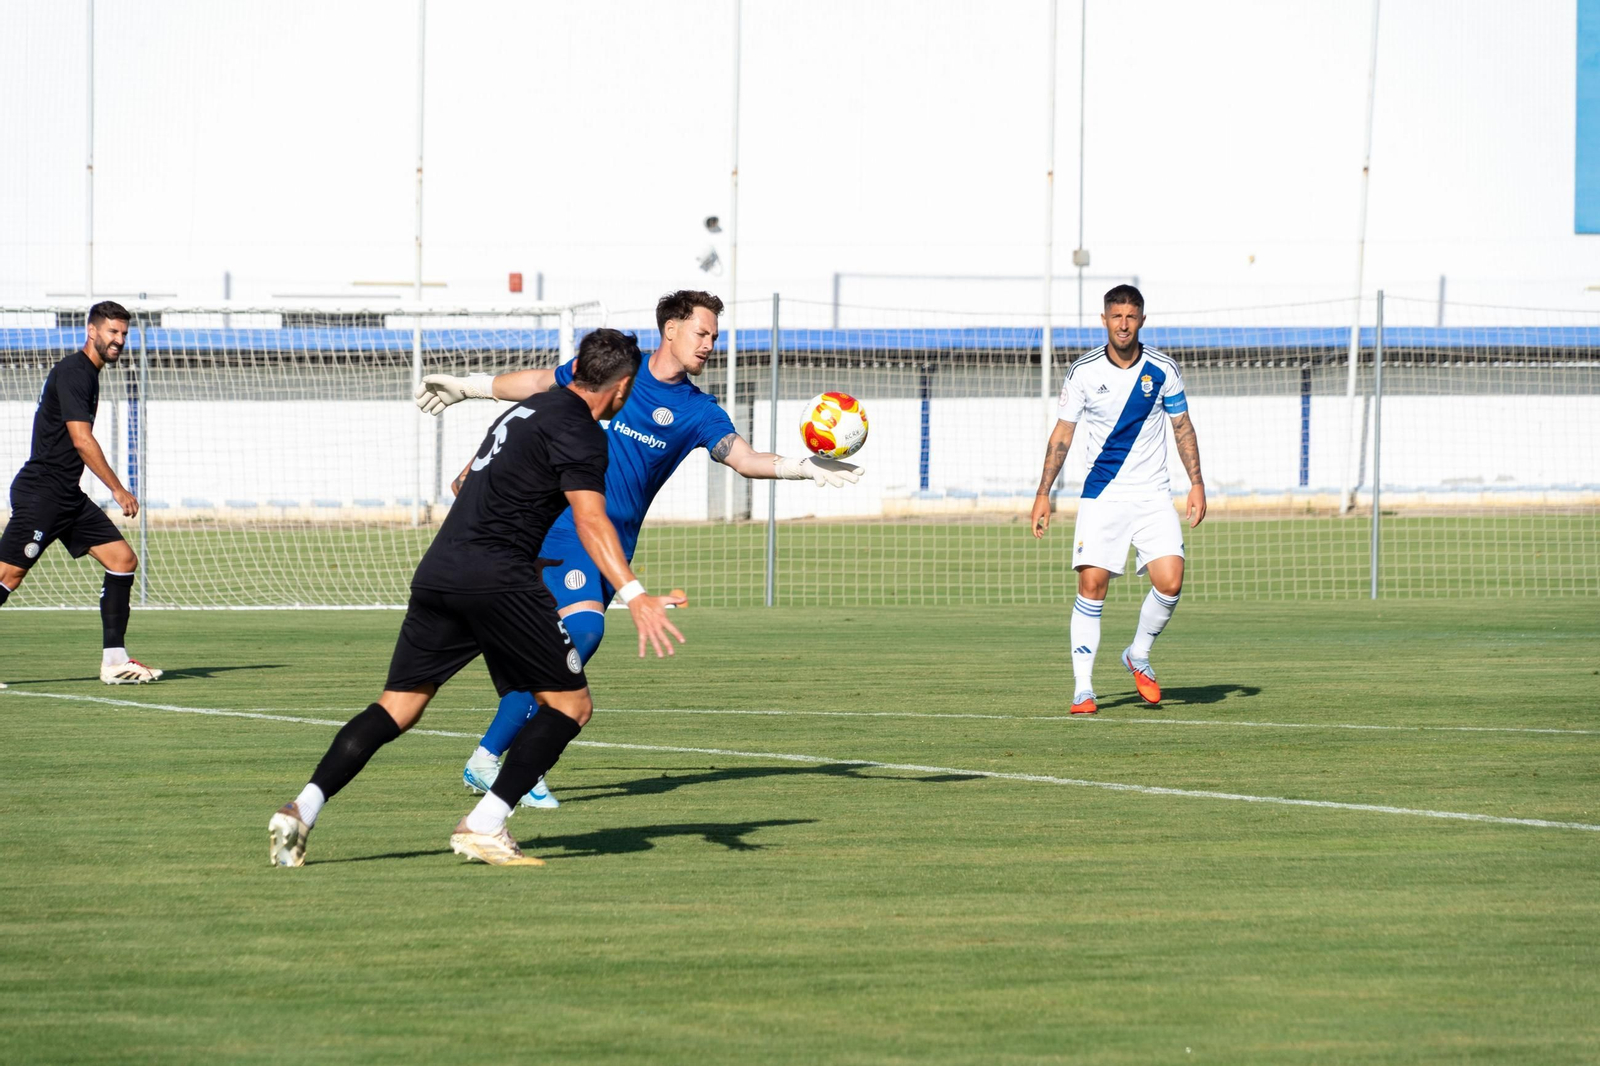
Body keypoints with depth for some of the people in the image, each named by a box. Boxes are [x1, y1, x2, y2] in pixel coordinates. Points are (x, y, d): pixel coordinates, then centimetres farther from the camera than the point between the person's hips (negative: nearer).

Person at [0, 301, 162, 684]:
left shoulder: (88, 374, 17)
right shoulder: (72, 372, -13)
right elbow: (81, 440, -21)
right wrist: (118, 490, -20)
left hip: (67, 495, 10)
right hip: (40, 492, -10)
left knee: (123, 560, 3)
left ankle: (114, 661, 4)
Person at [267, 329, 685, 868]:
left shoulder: (528, 410, 24)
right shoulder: (579, 430, -4)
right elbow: (589, 520, -19)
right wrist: (634, 595, -29)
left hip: (438, 574, 8)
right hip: (495, 578, -8)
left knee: (398, 707, 10)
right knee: (570, 703, 2)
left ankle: (302, 809, -6)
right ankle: (484, 826, -6)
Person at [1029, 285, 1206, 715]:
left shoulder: (1162, 370, 0)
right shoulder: (1083, 372, -2)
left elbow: (1183, 427, 11)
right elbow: (1062, 433, 4)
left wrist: (1197, 483, 4)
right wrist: (1043, 493, 0)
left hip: (1153, 494, 1)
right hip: (1101, 497, -1)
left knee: (1170, 582, -13)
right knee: (1092, 583, -11)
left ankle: (1138, 656, 14)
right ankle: (1082, 688, -5)